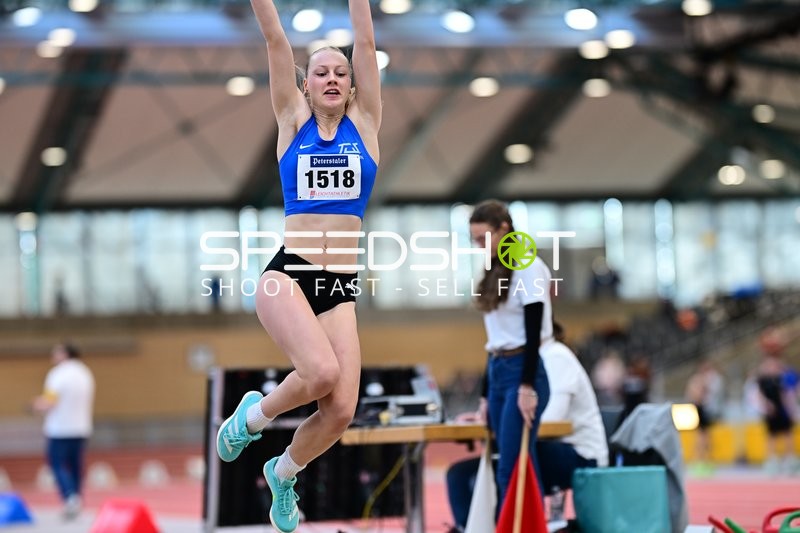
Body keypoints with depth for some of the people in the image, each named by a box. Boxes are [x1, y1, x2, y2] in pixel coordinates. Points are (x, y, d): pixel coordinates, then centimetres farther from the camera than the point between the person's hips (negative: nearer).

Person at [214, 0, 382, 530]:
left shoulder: (365, 123, 11)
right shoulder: (293, 120, 9)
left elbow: (366, 43, 5)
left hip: (340, 287, 3)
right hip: (288, 273, -2)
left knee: (342, 411, -10)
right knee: (321, 371, -29)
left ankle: (284, 471, 23)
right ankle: (253, 415, 4)